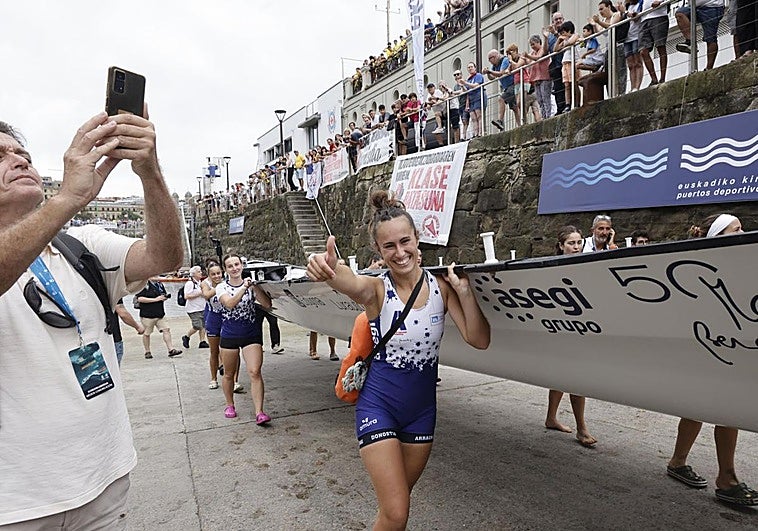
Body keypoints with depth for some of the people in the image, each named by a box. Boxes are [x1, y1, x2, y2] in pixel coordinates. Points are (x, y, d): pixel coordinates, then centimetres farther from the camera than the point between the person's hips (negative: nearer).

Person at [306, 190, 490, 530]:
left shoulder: (440, 286, -6)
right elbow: (350, 282, -41)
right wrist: (330, 270, -64)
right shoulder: (377, 289, -16)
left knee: (398, 504, 20)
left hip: (422, 408, 4)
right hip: (378, 405, -3)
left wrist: (464, 290, -24)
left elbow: (479, 340, -12)